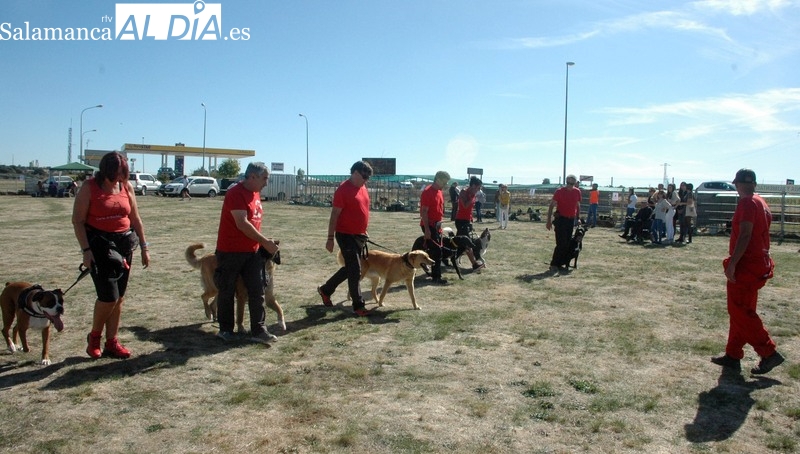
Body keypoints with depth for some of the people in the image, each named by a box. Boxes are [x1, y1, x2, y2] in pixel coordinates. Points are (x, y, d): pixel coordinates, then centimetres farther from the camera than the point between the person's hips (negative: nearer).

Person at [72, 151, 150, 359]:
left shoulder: (126, 186, 6)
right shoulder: (89, 187, -7)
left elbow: (135, 219, 12)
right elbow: (78, 220, -7)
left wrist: (144, 247, 12)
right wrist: (86, 250, -15)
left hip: (124, 243, 5)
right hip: (99, 245, -5)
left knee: (119, 297, 8)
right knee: (109, 296, -9)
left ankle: (112, 342, 19)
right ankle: (94, 337, 16)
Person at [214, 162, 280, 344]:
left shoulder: (256, 193, 9)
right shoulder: (235, 193, -18)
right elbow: (242, 223, -24)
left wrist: (263, 242, 8)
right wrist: (265, 241, -22)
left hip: (252, 252, 8)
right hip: (230, 252, -7)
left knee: (257, 291, 3)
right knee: (227, 292, 8)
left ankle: (259, 330, 7)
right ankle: (225, 329, 22)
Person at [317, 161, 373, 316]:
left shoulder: (362, 188, 10)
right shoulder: (343, 189, -15)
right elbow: (334, 215, -15)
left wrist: (364, 233, 22)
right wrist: (330, 238, -16)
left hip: (360, 236, 9)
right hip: (346, 235, -9)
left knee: (350, 269, 17)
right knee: (355, 271, -5)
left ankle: (325, 289, 33)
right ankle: (358, 305, 6)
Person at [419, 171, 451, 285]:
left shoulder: (439, 192, 13)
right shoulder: (427, 192, -15)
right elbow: (423, 212, -18)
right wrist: (427, 229, -21)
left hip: (437, 225, 9)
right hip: (429, 226, -9)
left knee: (437, 251, 11)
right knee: (436, 251, -8)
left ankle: (435, 274, 19)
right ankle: (436, 276, -1)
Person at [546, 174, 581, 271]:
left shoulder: (577, 192, 6)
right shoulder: (559, 191, -7)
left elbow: (578, 206, 18)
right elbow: (551, 206, -5)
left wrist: (578, 218, 13)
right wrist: (549, 221, -9)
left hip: (571, 220, 5)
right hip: (561, 219, -5)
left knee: (568, 244, 6)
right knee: (561, 243, -10)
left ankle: (561, 263, 15)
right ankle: (554, 264, -3)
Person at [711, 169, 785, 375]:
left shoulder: (747, 203, -16)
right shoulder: (761, 203, 14)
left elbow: (745, 235, -23)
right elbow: (761, 234, 17)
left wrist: (732, 264, -23)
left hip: (746, 265, -10)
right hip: (759, 263, 10)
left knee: (740, 311, -5)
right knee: (742, 311, 13)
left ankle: (769, 353, -2)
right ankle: (733, 355, 20)